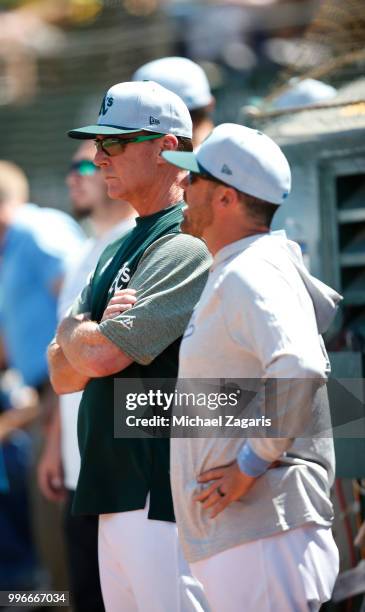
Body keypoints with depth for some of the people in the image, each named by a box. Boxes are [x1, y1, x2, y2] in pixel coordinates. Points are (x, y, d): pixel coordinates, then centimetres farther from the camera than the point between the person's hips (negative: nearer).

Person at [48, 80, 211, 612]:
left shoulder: (187, 247, -11)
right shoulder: (118, 252, 20)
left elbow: (102, 355, -19)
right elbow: (63, 374, 16)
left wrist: (73, 331, 3)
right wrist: (92, 333, -6)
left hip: (165, 498, -10)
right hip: (116, 500, 10)